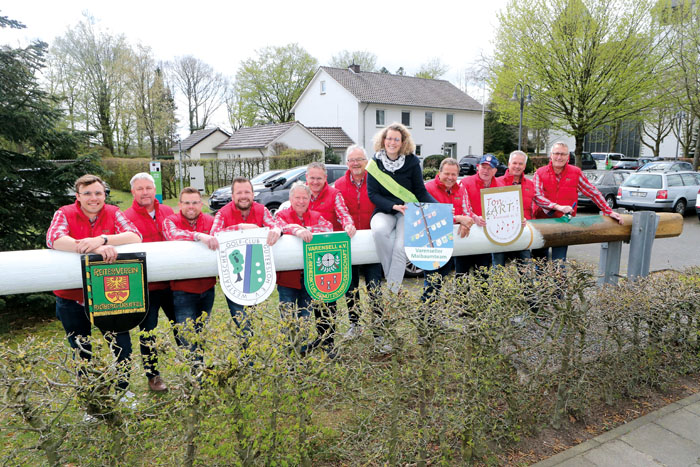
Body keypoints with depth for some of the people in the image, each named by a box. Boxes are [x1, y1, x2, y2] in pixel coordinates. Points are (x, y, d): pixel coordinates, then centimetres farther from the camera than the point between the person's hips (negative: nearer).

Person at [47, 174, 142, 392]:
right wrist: (93, 249, -37)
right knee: (81, 352, 16)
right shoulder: (64, 214, -6)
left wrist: (102, 239, -33)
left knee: (123, 345, 2)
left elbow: (135, 237, -18)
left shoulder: (113, 213, -3)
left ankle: (122, 389, 26)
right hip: (72, 299, 0)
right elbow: (54, 239, -25)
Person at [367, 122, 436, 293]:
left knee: (400, 247, -27)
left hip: (408, 211, -1)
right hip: (384, 211, 1)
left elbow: (421, 192, 4)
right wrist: (394, 206, -16)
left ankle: (393, 290, -19)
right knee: (379, 231, -34)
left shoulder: (412, 162, 1)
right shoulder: (375, 163, 2)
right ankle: (392, 277, -19)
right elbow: (372, 194, -1)